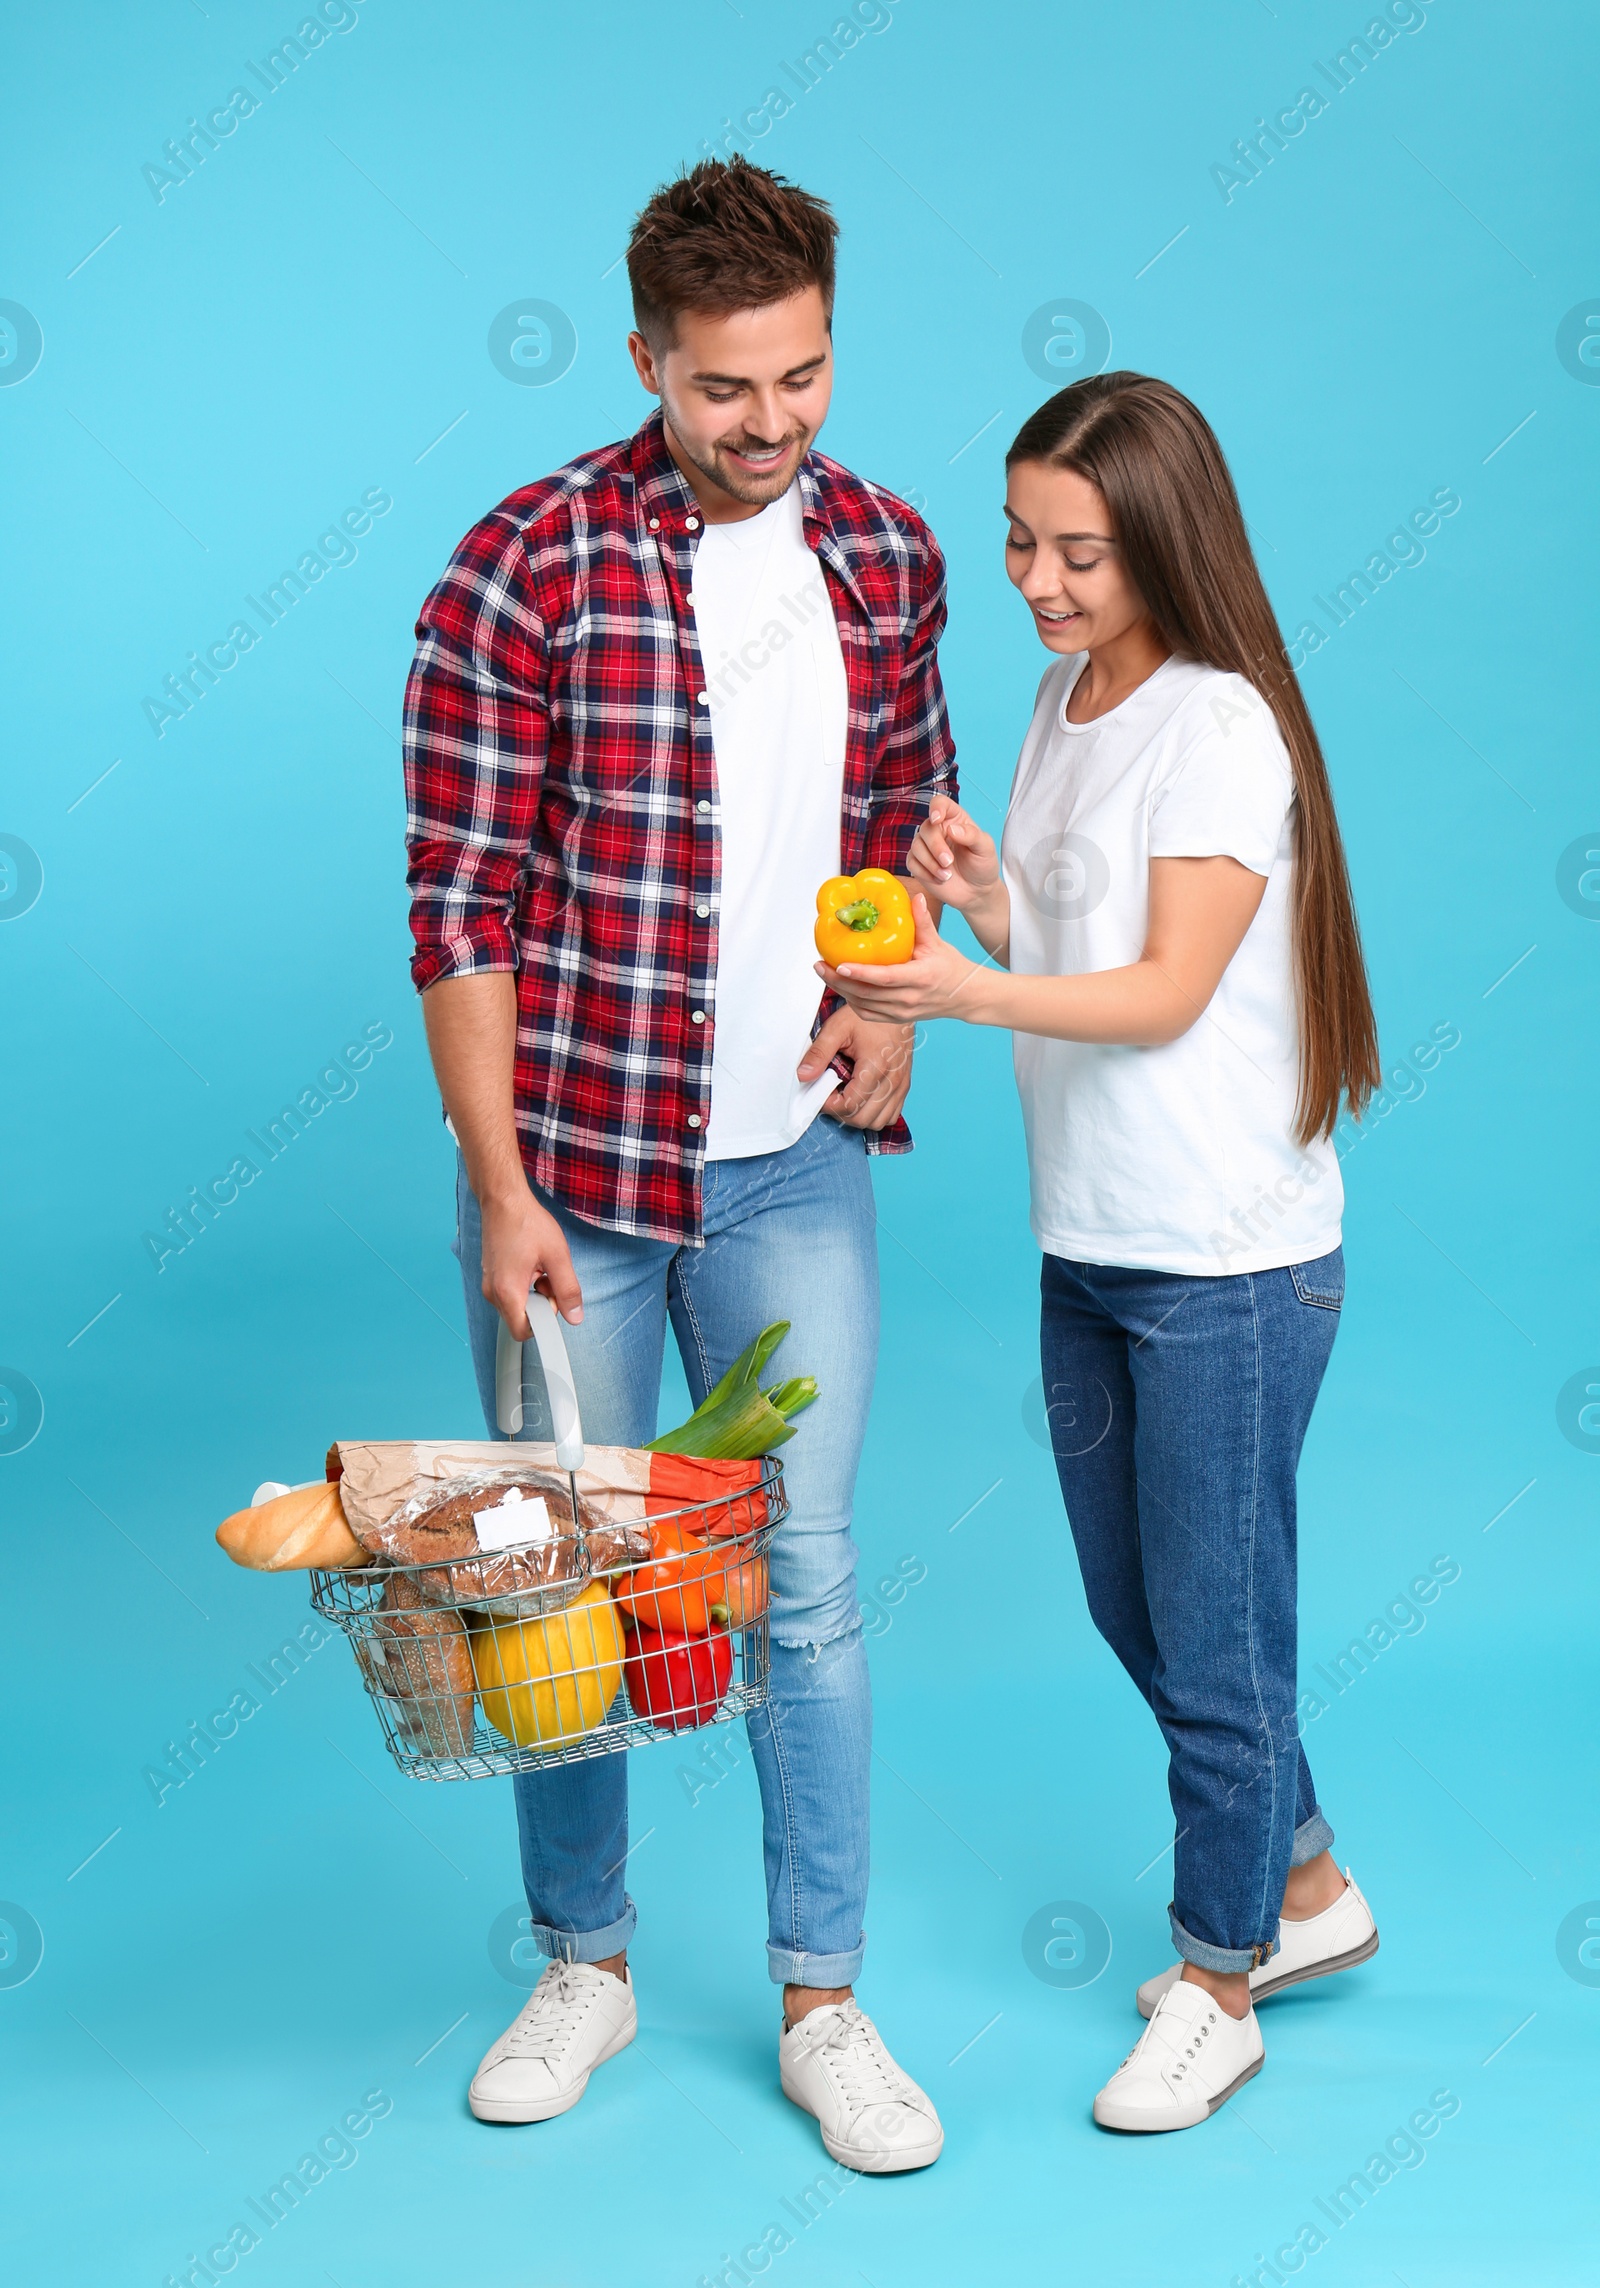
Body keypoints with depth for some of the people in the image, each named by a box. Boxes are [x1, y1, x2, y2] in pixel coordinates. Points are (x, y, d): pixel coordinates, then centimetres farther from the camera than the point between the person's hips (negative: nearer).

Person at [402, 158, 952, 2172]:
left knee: (809, 1578, 7)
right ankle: (584, 1964, 31)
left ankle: (821, 2004, 21)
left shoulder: (886, 551, 2)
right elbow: (462, 903, -11)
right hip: (566, 1166, -2)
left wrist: (894, 995, -1)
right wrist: (499, 1190, -14)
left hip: (794, 1160, 3)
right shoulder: (524, 570, -12)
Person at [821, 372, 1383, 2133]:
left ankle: (1218, 1987, 23)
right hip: (1090, 1242, 9)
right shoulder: (1061, 703, 10)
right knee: (1130, 1606, 19)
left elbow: (1168, 992, -21)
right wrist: (982, 898, -6)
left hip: (1227, 1260, -8)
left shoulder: (1221, 725, -15)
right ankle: (1303, 1890, 39)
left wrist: (965, 992, -33)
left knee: (1212, 1629, 4)